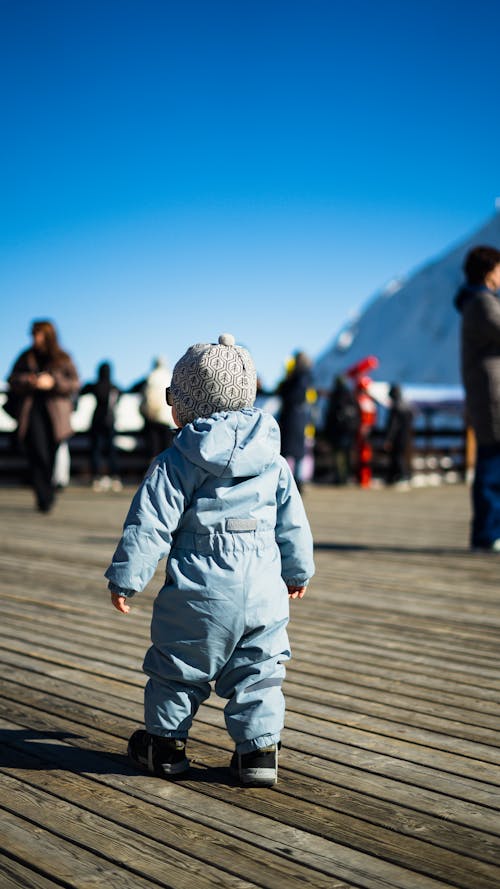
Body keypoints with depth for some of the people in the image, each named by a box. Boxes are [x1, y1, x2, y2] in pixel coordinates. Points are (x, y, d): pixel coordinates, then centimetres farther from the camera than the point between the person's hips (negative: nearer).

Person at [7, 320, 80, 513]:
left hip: (55, 413, 0)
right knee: (38, 455, -14)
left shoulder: (63, 359, 6)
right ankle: (45, 498, -14)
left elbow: (75, 384, 0)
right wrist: (28, 381, -11)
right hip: (32, 411, 0)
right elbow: (13, 380, 9)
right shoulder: (26, 357, 11)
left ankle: (45, 498, 18)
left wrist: (53, 382, -14)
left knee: (51, 457, 2)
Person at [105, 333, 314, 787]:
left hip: (199, 594, -4)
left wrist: (126, 577, -2)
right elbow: (293, 524, 16)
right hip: (264, 591, 4)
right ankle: (260, 749, 12)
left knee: (177, 670, 13)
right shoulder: (273, 460, 8)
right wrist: (298, 571, 29)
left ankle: (165, 743, 26)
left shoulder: (175, 463, -7)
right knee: (258, 673, 14)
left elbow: (149, 526, -10)